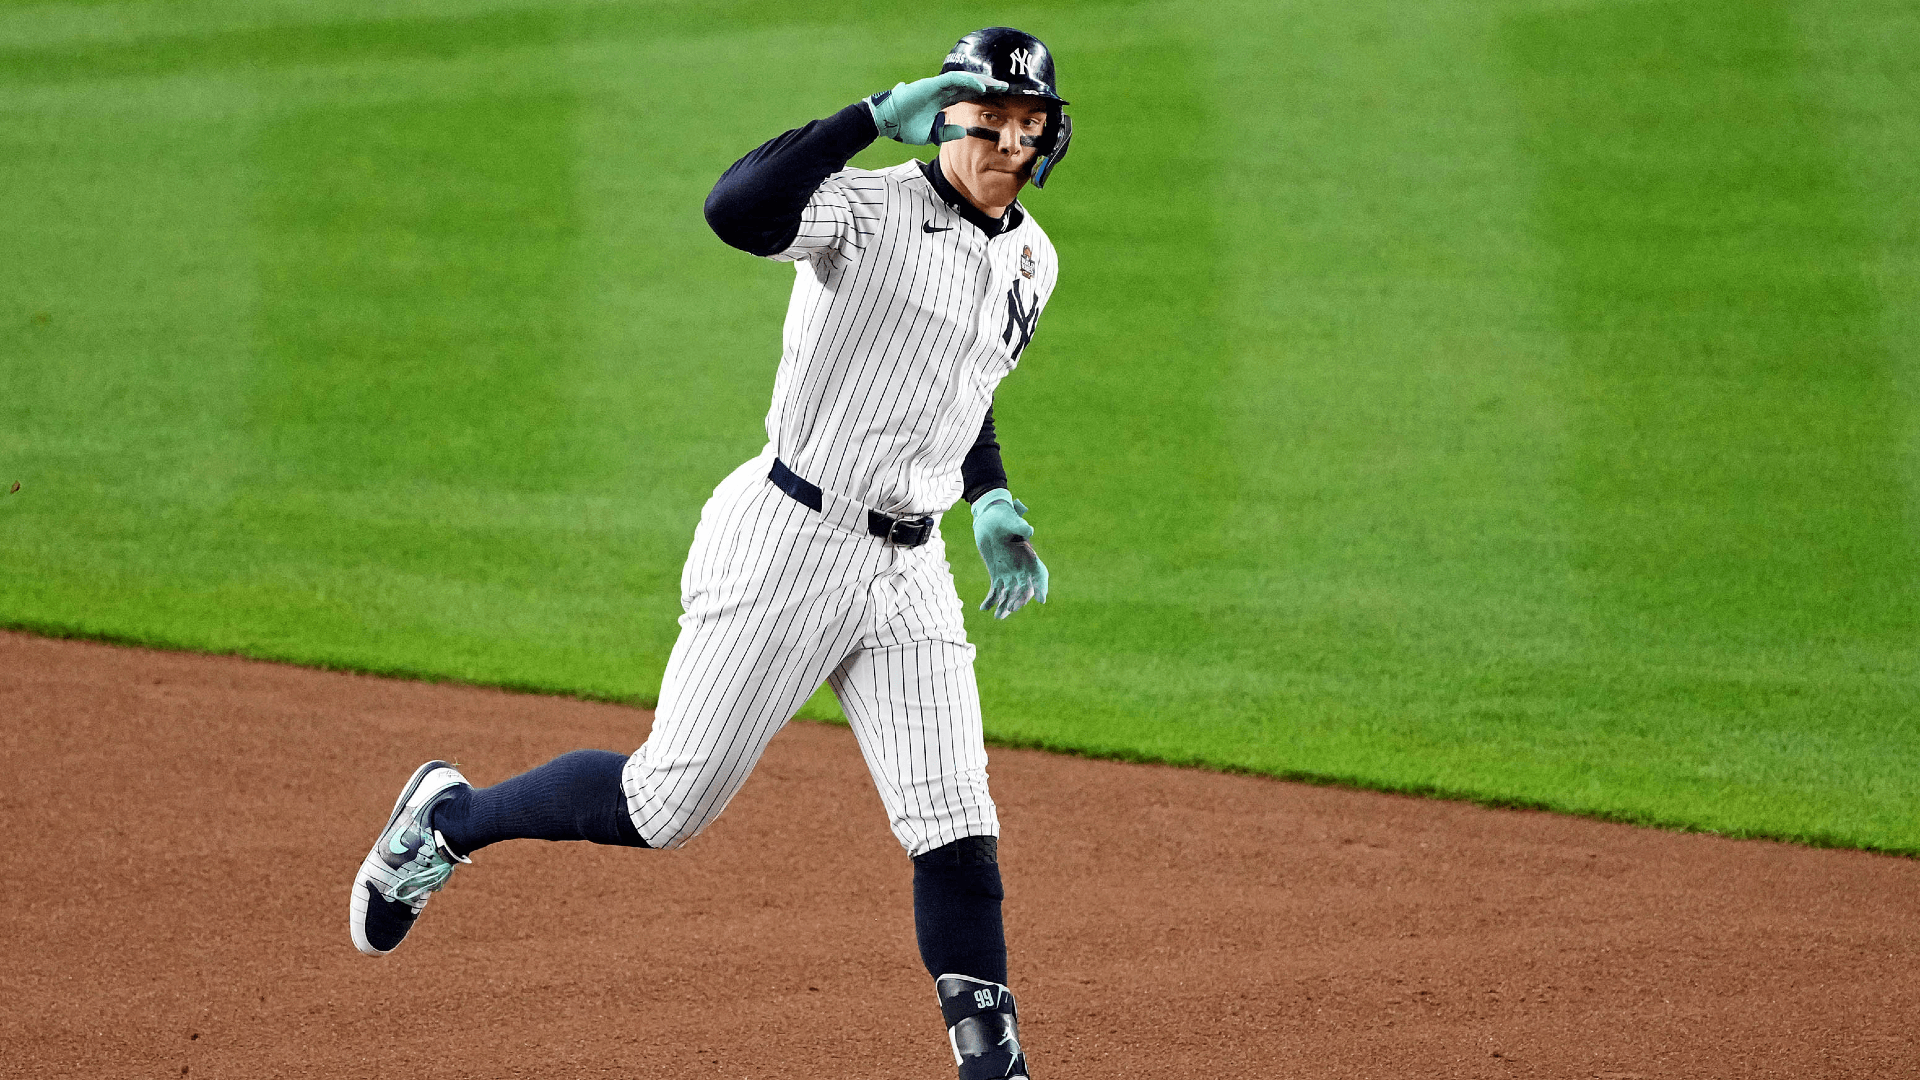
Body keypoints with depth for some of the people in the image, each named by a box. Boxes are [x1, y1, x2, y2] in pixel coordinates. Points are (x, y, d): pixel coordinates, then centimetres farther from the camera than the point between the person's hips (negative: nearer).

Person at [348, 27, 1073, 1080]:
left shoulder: (1030, 261, 10)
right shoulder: (870, 208, -13)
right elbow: (734, 209, -34)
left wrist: (991, 501, 13)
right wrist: (878, 114, -35)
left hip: (909, 568, 6)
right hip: (786, 543, -6)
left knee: (957, 833, -2)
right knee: (668, 802, -1)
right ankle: (449, 816, 22)